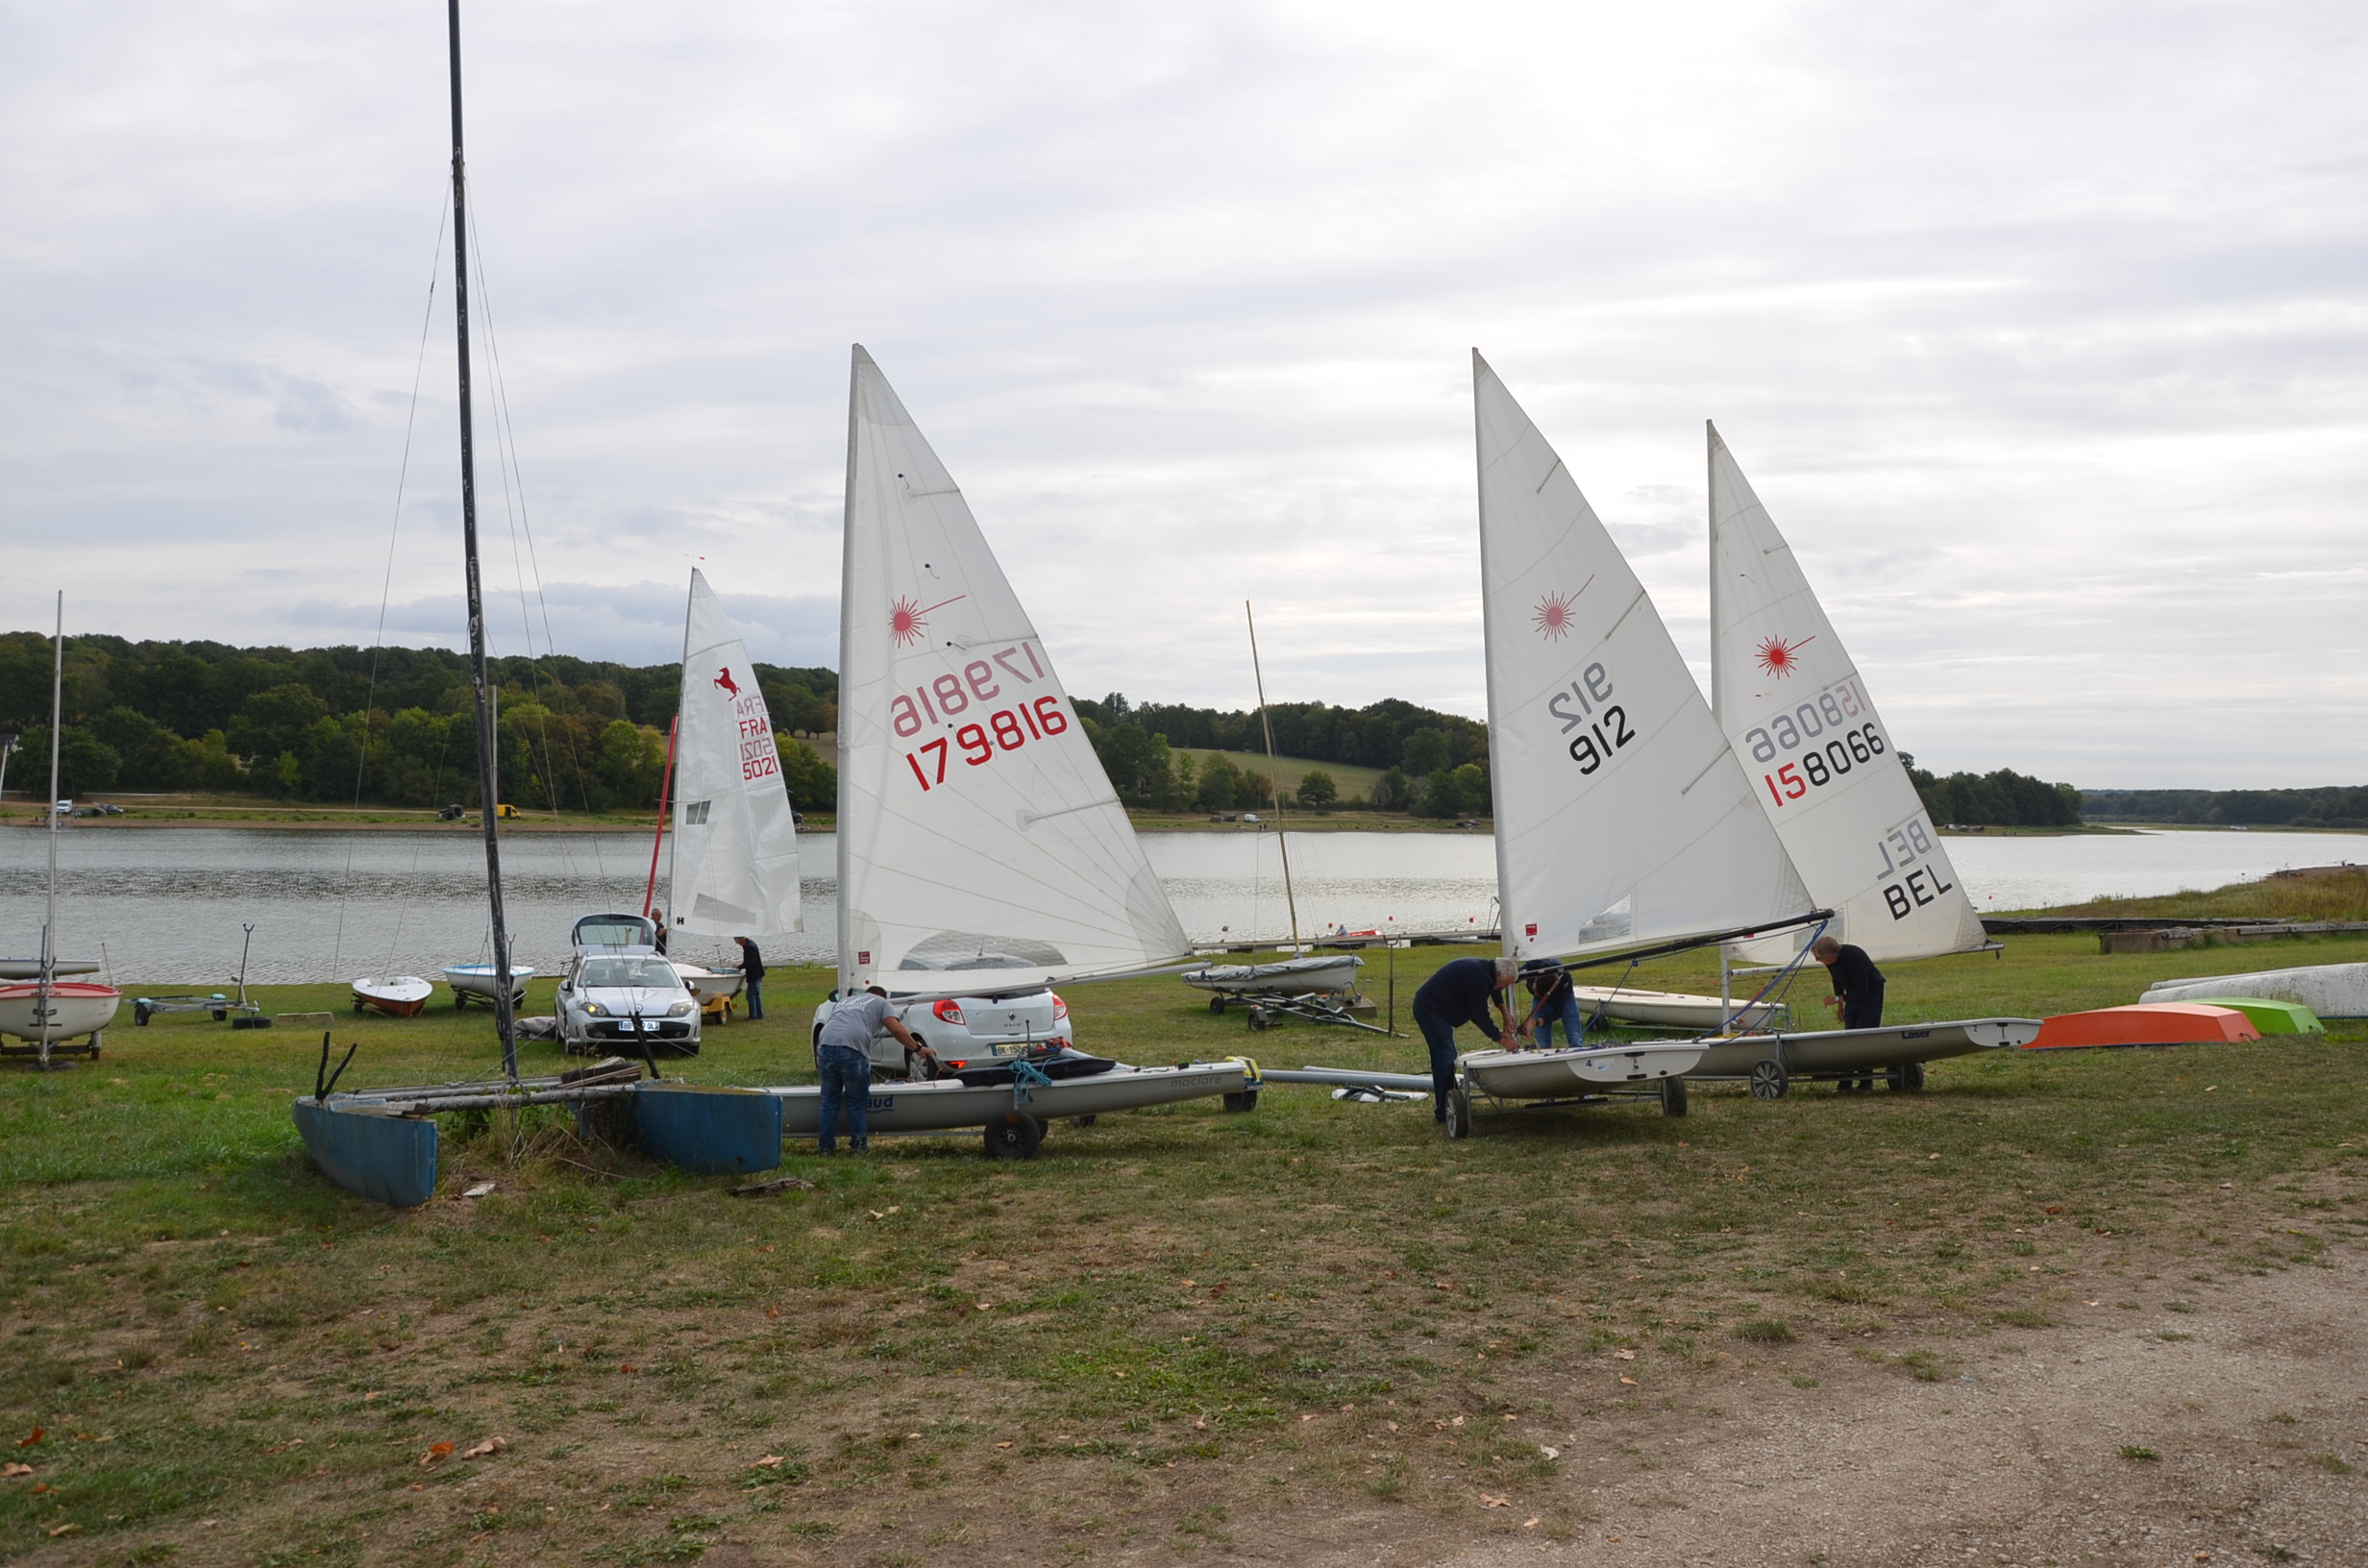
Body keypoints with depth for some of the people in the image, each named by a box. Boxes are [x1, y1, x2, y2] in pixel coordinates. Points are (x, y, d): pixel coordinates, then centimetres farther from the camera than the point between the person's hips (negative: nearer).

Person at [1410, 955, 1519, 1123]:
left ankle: (1447, 1107, 22)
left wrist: (1504, 1011, 17)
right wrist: (1500, 1038, -9)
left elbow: (1494, 987, 30)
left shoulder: (1484, 967, 7)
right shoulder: (1477, 977, -24)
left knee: (1449, 1058, 15)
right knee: (1444, 1060, -12)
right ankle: (1444, 1113, -9)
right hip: (1430, 1010, -11)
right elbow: (1480, 1015, -20)